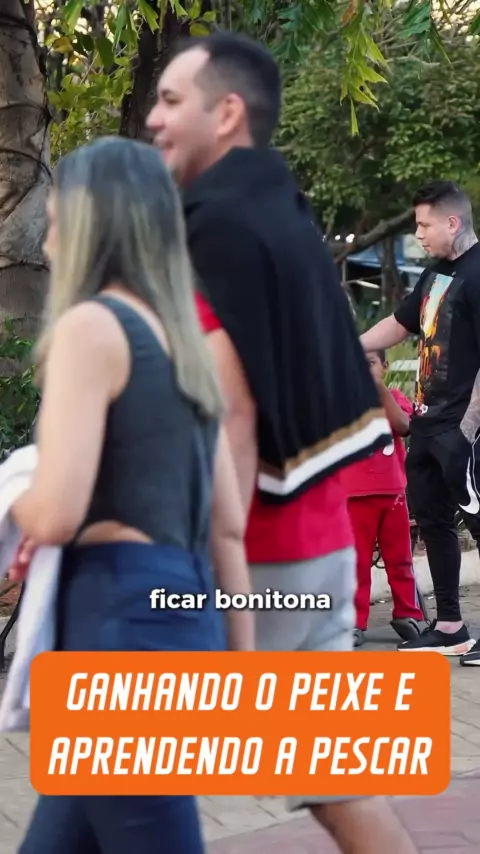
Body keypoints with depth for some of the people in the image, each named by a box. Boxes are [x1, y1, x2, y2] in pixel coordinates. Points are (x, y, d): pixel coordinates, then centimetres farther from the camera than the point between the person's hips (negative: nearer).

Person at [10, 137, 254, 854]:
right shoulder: (183, 340, 17)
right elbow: (228, 526, 16)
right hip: (185, 616, 9)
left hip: (122, 618, -9)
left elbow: (57, 514, -18)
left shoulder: (90, 325, -8)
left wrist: (18, 508, 5)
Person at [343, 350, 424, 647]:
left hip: (392, 490, 2)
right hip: (355, 493, -2)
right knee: (357, 561, 0)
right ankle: (355, 623, 2)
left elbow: (402, 425, -12)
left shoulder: (395, 397, 8)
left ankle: (408, 616, 20)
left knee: (400, 558, 10)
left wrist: (380, 388, -19)